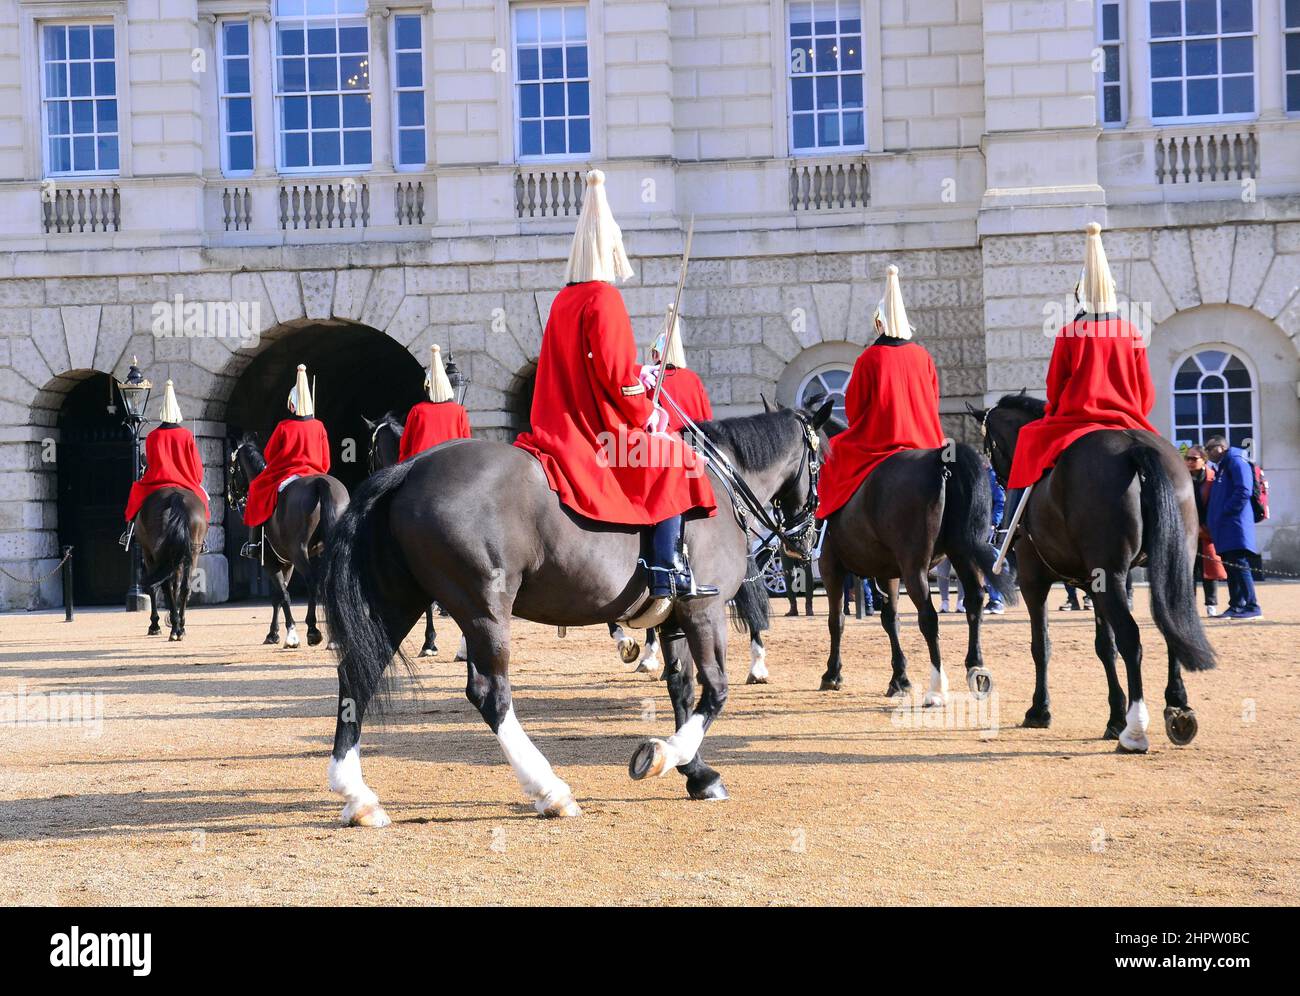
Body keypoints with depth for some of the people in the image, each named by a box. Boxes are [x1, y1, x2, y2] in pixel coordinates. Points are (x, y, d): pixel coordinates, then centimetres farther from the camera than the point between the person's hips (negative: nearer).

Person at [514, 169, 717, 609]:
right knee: (673, 463, -2)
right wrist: (647, 415, -4)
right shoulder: (604, 298, -14)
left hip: (562, 423, 9)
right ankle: (668, 576, -13)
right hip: (599, 430, -9)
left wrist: (639, 377, 20)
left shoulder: (563, 300, 12)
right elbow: (617, 377, -18)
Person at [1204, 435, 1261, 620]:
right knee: (1229, 566, 9)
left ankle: (1252, 607, -13)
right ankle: (1236, 606, 12)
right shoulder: (1220, 468, 22)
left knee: (1239, 565, -13)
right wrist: (1211, 520, 11)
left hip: (1235, 525, -10)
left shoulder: (1235, 461, -6)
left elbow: (1243, 491, -17)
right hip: (1224, 528, 10)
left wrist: (1225, 513, -16)